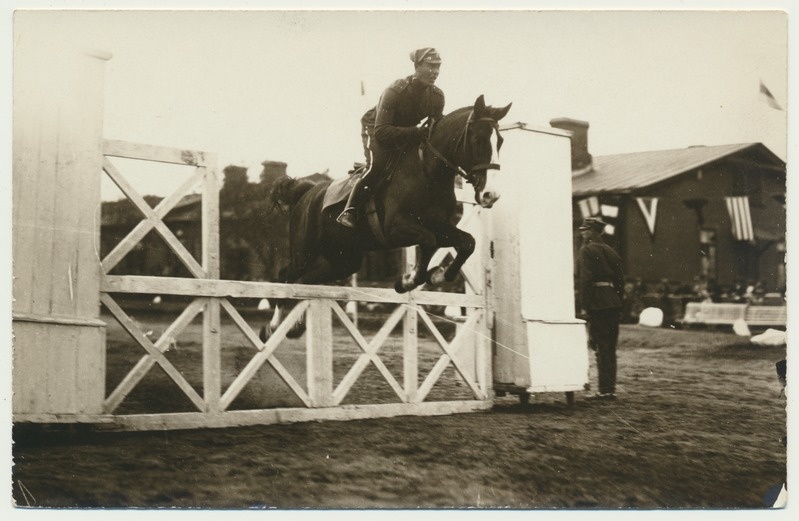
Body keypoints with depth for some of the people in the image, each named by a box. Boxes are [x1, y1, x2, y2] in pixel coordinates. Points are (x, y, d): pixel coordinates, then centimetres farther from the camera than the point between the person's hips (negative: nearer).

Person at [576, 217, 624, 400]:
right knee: (610, 349, 11)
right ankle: (610, 389, 14)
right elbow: (620, 279, 15)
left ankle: (605, 390, -5)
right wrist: (618, 303, 19)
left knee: (601, 348, -5)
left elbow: (585, 280, -15)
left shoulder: (587, 250, -7)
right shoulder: (610, 251, 16)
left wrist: (584, 307, -14)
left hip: (597, 303, -7)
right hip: (613, 303, 7)